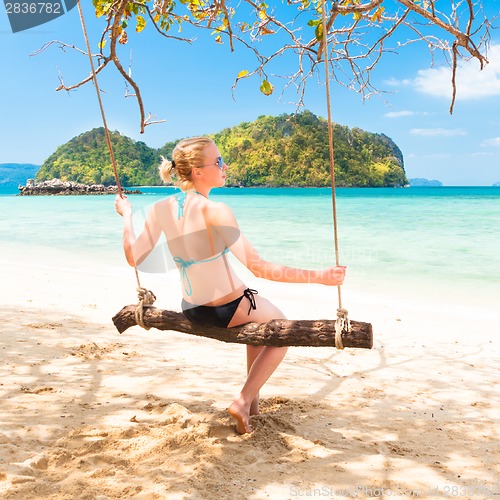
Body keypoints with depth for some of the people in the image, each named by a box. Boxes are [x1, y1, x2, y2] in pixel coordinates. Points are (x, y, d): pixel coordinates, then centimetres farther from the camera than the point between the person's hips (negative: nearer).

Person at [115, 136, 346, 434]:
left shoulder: (160, 209, -8)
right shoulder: (214, 211, -27)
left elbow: (134, 258, 2)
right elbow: (259, 267, -29)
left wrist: (127, 214, 15)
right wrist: (318, 276, -26)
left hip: (191, 311, 7)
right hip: (229, 310, -7)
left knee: (261, 317, 35)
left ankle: (253, 398, 39)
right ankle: (244, 402, 13)